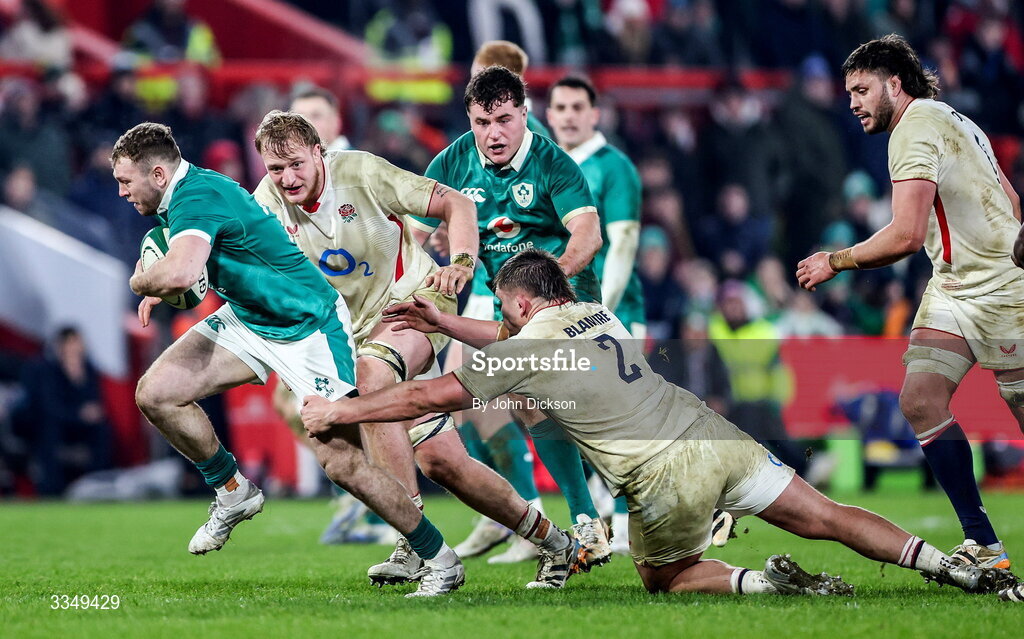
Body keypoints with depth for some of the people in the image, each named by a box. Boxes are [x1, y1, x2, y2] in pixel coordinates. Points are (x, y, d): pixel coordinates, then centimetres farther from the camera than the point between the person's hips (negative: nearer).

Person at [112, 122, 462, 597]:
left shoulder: (196, 197, -25)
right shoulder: (182, 195, 4)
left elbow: (180, 273, -45)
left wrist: (140, 280, -23)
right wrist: (157, 289, 8)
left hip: (308, 326, -9)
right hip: (247, 321, 9)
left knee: (341, 461, -14)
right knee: (155, 393, -6)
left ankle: (440, 561, 2)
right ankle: (234, 492, 14)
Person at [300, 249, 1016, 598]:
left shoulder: (527, 354, -1)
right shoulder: (596, 314, 19)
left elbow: (430, 396, 0)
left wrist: (336, 412, 9)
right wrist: (445, 322, 43)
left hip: (668, 475, -6)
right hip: (715, 434, 6)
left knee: (662, 577, 18)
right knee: (826, 516, 7)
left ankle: (763, 581, -7)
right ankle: (959, 569, -4)